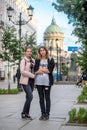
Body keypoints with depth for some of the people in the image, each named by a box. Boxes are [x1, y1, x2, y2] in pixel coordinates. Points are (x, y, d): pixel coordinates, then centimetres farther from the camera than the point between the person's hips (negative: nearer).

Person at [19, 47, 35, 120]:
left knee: (29, 98, 6)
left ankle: (26, 113, 14)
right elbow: (22, 71, -17)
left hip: (31, 81, 6)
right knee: (30, 96, -16)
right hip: (25, 81, -6)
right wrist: (33, 75, -17)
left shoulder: (32, 60, 11)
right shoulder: (23, 60, -7)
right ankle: (24, 112, -2)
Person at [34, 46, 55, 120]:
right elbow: (35, 71, 2)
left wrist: (40, 69, -3)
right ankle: (43, 113, 14)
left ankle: (47, 114, 6)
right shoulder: (37, 60, 12)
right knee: (41, 98, 6)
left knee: (47, 98, 0)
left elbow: (50, 70, -5)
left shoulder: (50, 60, 6)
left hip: (47, 81, -2)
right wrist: (45, 70, -8)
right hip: (39, 81, 3)